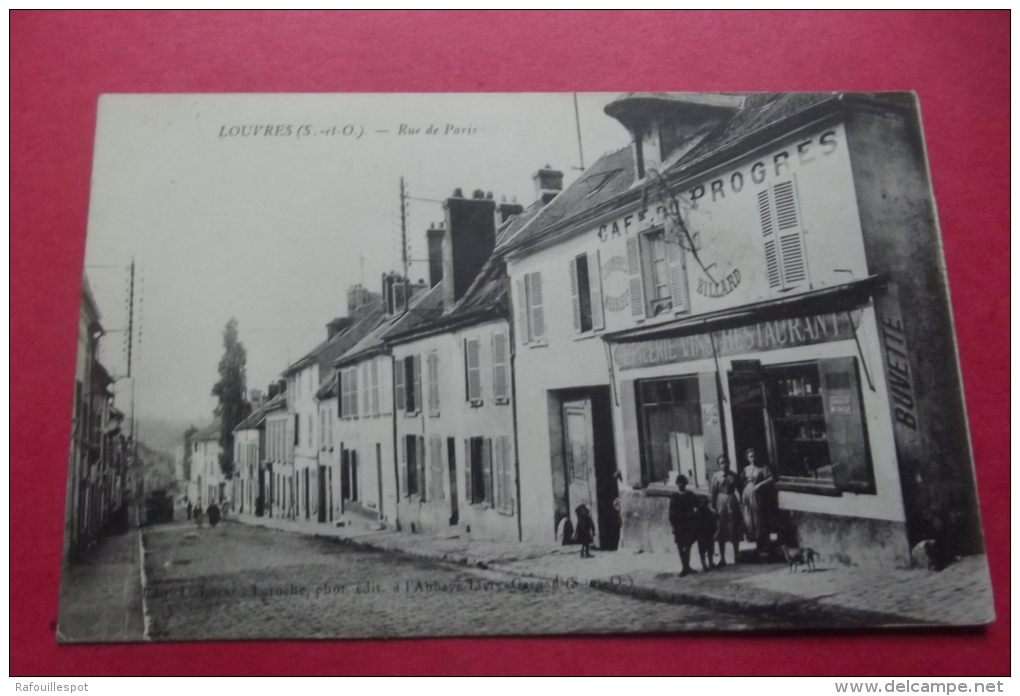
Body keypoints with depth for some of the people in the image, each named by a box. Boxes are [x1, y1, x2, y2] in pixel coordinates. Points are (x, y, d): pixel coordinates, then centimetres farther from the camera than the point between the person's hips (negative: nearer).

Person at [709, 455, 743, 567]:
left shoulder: (733, 475, 2)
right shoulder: (716, 476, -3)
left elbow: (738, 490, 2)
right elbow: (712, 493, -4)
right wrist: (712, 507, -8)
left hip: (733, 503, 2)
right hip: (721, 504, -2)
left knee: (735, 531, 11)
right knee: (721, 532, 4)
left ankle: (736, 556, 28)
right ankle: (722, 558, 13)